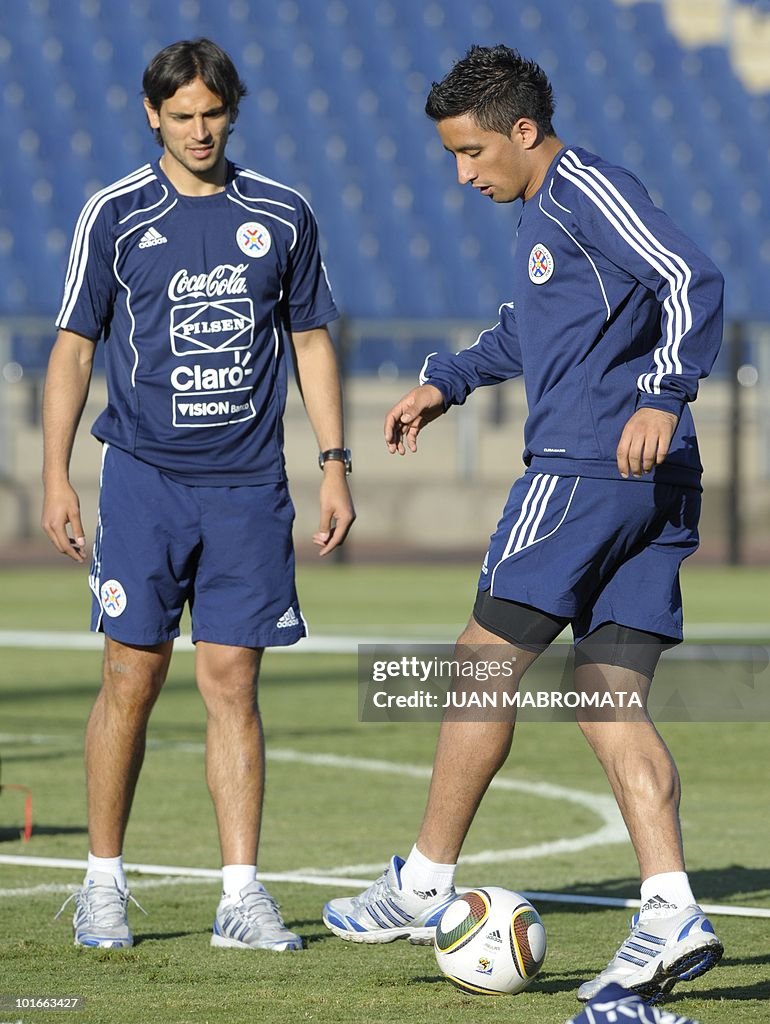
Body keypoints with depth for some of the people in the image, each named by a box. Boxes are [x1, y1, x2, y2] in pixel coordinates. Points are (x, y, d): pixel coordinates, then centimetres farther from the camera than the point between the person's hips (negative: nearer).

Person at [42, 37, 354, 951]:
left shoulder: (281, 216, 7)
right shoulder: (115, 216, 1)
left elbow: (311, 340, 14)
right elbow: (73, 348, 4)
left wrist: (334, 464, 8)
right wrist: (56, 477, -3)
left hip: (248, 487, 1)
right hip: (143, 476, -1)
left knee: (232, 684, -1)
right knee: (132, 680, -1)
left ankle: (242, 895, -1)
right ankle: (103, 884, 11)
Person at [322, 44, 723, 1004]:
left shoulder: (587, 189, -8)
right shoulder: (541, 215, 22)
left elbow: (690, 280, -21)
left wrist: (663, 394, -30)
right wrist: (446, 379, 36)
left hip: (584, 469, -10)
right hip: (652, 493, 10)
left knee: (485, 660, 0)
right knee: (609, 701, 3)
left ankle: (422, 886, 8)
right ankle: (671, 916, -8)